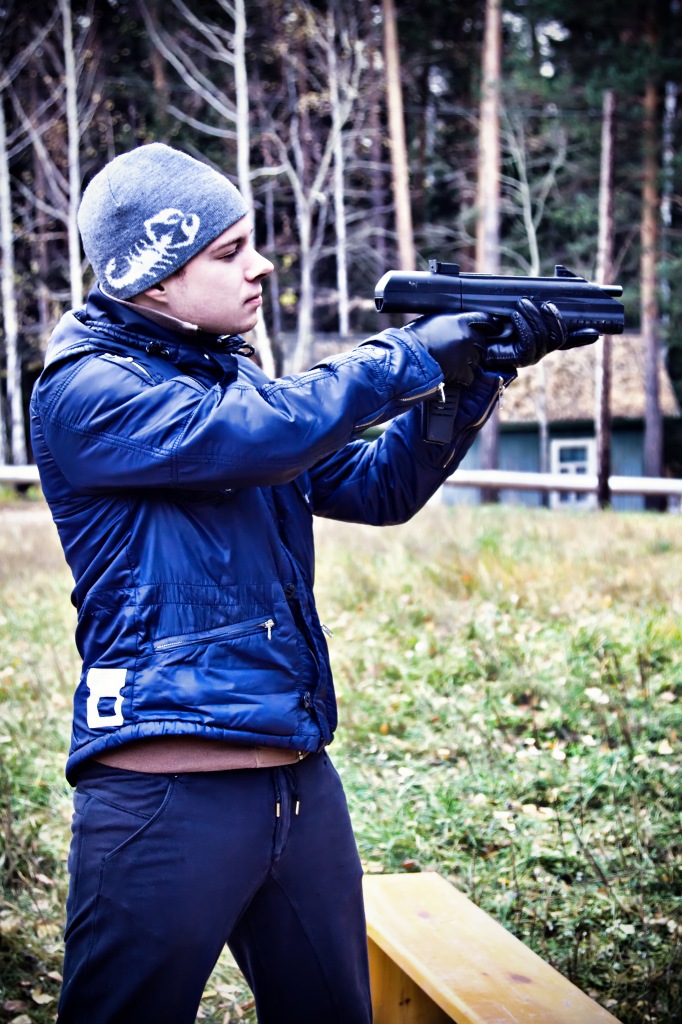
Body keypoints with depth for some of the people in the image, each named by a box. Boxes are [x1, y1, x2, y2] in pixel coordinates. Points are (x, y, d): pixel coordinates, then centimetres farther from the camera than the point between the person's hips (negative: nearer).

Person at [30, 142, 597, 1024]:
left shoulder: (232, 376, 14)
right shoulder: (85, 391, -10)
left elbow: (375, 486, 14)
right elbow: (252, 435, -24)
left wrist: (474, 373, 1)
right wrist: (406, 358, -13)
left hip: (301, 783, 8)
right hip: (165, 800, -8)